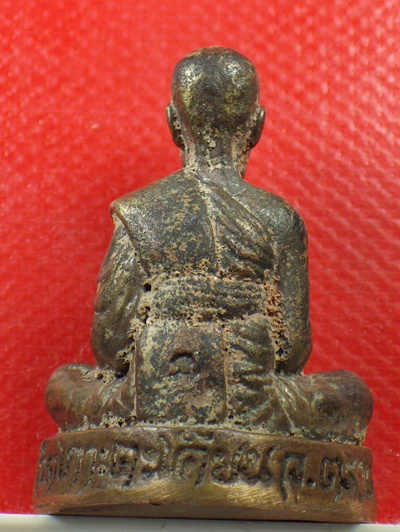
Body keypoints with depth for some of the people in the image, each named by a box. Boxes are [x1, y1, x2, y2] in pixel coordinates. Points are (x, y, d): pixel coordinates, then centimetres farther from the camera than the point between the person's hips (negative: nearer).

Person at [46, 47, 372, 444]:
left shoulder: (135, 214, -4)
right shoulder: (279, 220, -3)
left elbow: (110, 349, -4)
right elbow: (294, 351, -3)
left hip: (149, 412, 1)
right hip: (255, 417, 0)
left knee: (62, 385, 28)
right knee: (354, 396, 24)